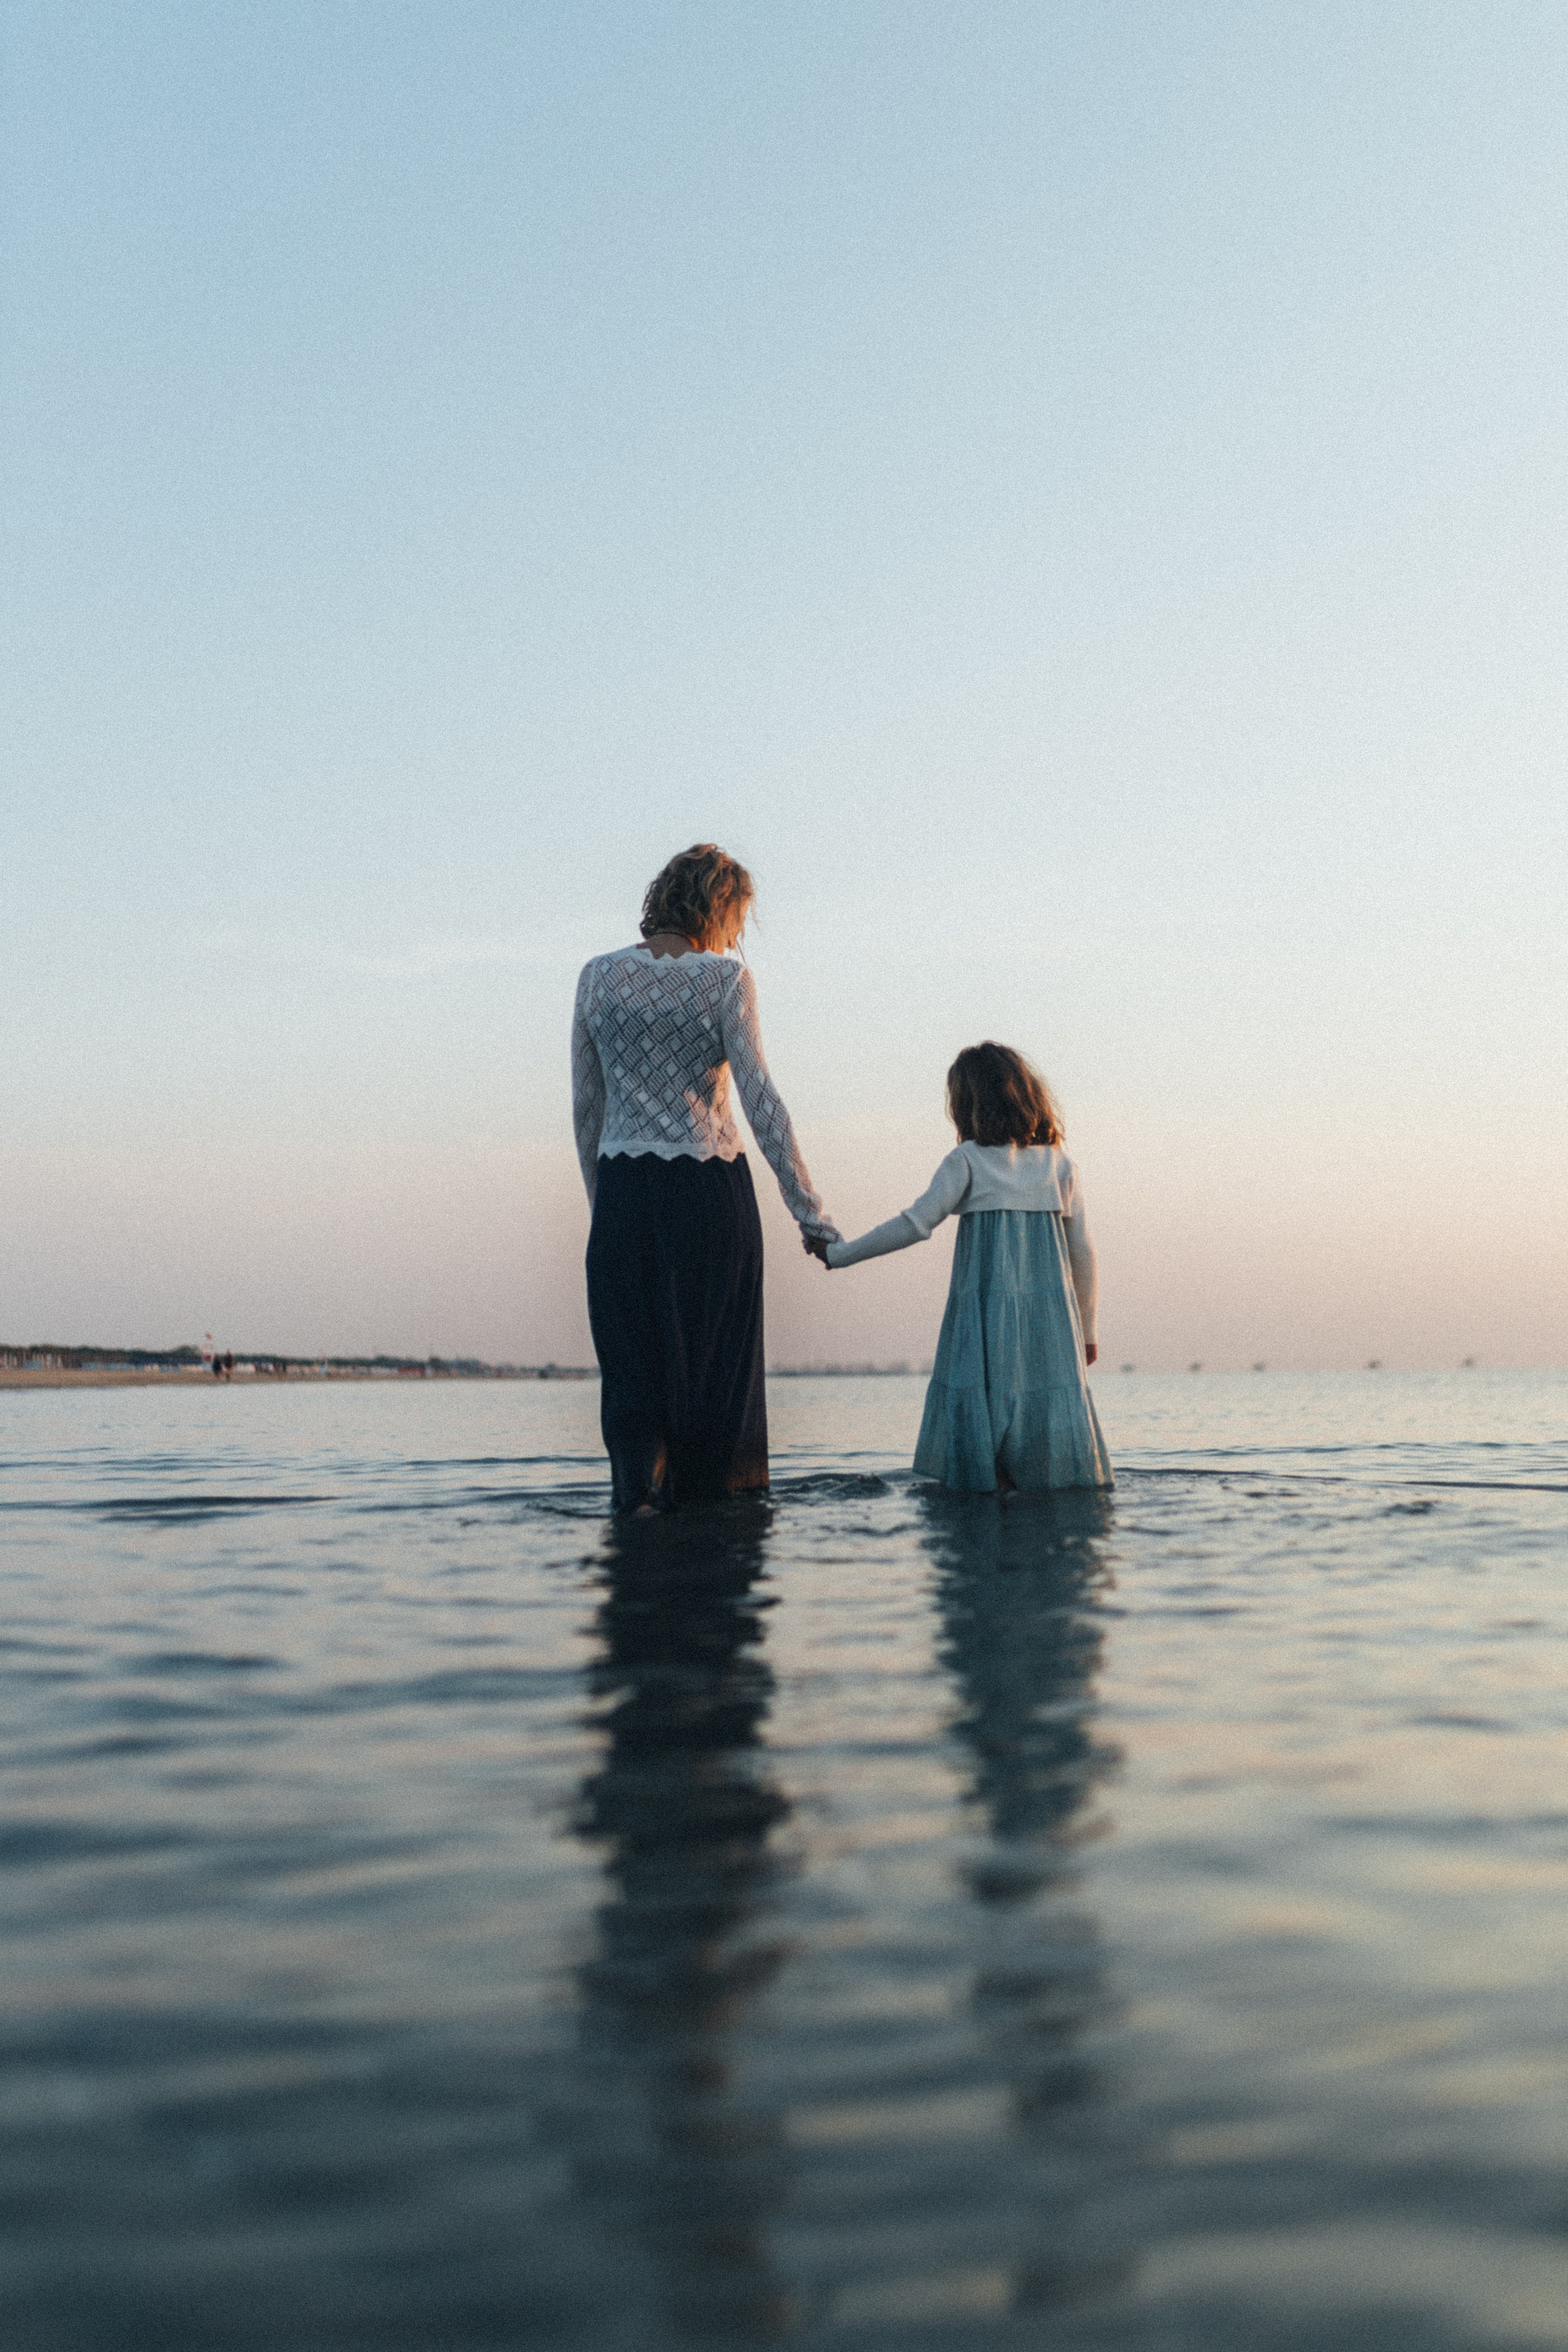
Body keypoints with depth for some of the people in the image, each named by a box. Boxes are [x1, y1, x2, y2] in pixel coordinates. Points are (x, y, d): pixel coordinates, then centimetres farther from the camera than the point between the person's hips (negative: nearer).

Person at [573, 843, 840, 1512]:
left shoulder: (598, 977, 5)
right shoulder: (724, 979, -5)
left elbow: (585, 1106, 8)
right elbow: (759, 1097, -12)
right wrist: (807, 1208, -11)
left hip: (624, 1189, 2)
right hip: (711, 1190, -2)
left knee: (633, 1363, 6)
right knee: (714, 1361, 10)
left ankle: (638, 1488, -11)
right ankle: (713, 1501, 16)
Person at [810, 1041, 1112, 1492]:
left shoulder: (967, 1161, -3)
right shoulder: (1059, 1164, 8)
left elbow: (914, 1225, -7)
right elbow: (1083, 1253, 9)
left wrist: (837, 1254, 1)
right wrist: (1086, 1329, 19)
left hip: (984, 1316, -3)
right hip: (1051, 1316, 3)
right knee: (1049, 1401, 8)